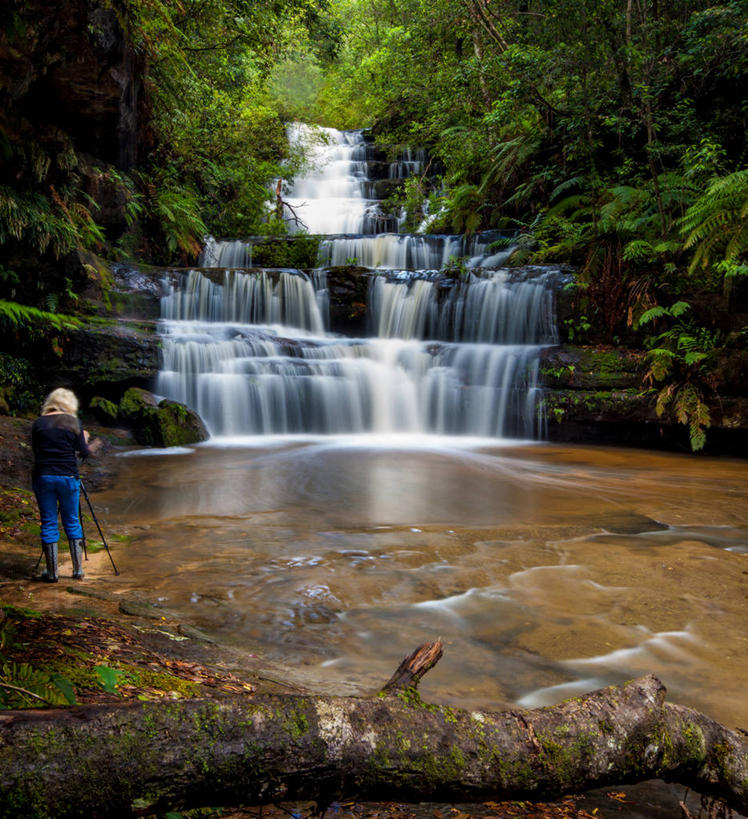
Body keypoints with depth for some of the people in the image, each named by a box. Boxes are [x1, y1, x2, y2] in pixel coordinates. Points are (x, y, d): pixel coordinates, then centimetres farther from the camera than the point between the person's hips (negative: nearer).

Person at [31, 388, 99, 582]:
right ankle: (78, 570, 12)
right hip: (67, 476, -1)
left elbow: (36, 451, 13)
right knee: (72, 522, 10)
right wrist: (87, 445, 22)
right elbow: (83, 451, 0)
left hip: (42, 477, 1)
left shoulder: (38, 423, 5)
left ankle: (51, 572, 9)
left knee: (48, 524, 7)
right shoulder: (72, 421, -1)